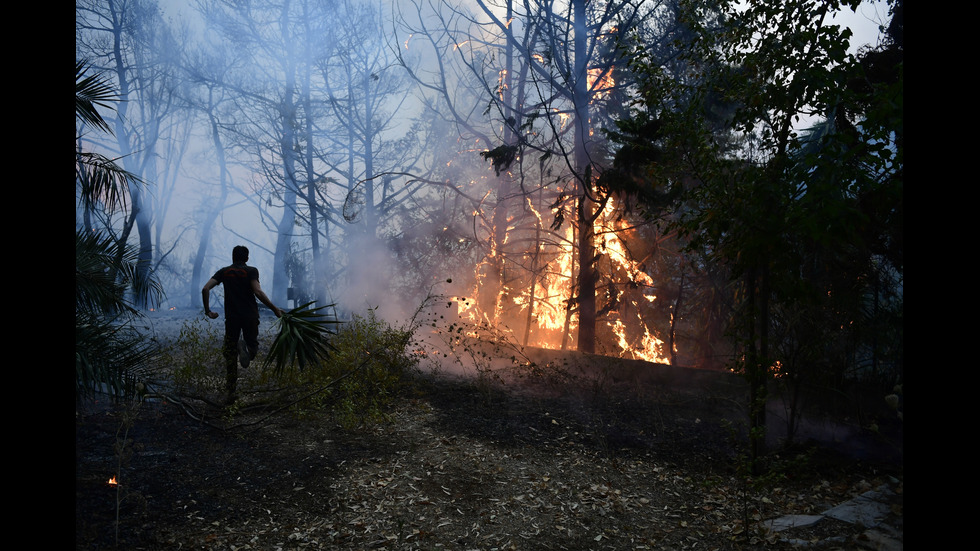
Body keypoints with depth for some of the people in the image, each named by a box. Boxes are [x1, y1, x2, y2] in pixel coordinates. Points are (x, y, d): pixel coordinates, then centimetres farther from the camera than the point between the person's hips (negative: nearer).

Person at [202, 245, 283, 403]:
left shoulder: (224, 272, 9)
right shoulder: (251, 271, 0)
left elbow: (205, 289, -1)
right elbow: (257, 292, -15)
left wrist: (207, 311, 9)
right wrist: (274, 309, -10)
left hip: (231, 317, 2)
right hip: (250, 316, -2)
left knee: (230, 354, 9)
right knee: (253, 347, 13)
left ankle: (231, 392, 3)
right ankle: (246, 346, -25)